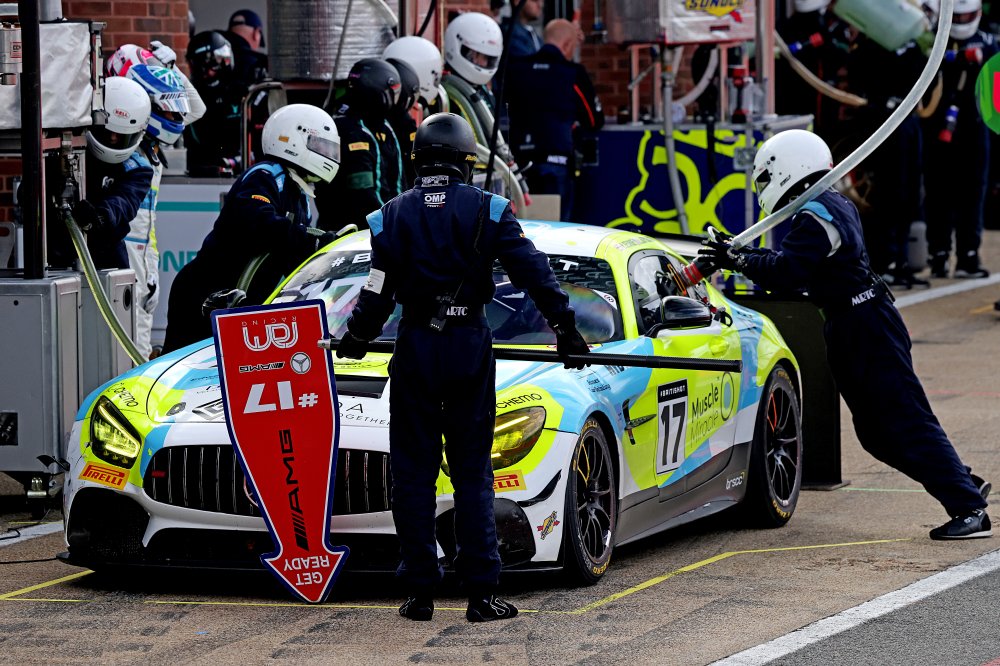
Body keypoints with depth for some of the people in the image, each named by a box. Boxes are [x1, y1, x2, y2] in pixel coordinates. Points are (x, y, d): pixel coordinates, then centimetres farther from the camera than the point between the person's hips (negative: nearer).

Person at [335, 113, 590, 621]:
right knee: (472, 472, 4)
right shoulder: (487, 211, 0)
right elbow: (534, 273, -4)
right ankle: (480, 593, 0)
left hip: (415, 349, 0)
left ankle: (419, 591, 5)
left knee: (413, 471, 6)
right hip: (470, 348, 0)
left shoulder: (393, 216, 3)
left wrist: (356, 339, 18)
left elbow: (378, 292, 3)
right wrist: (565, 328, 1)